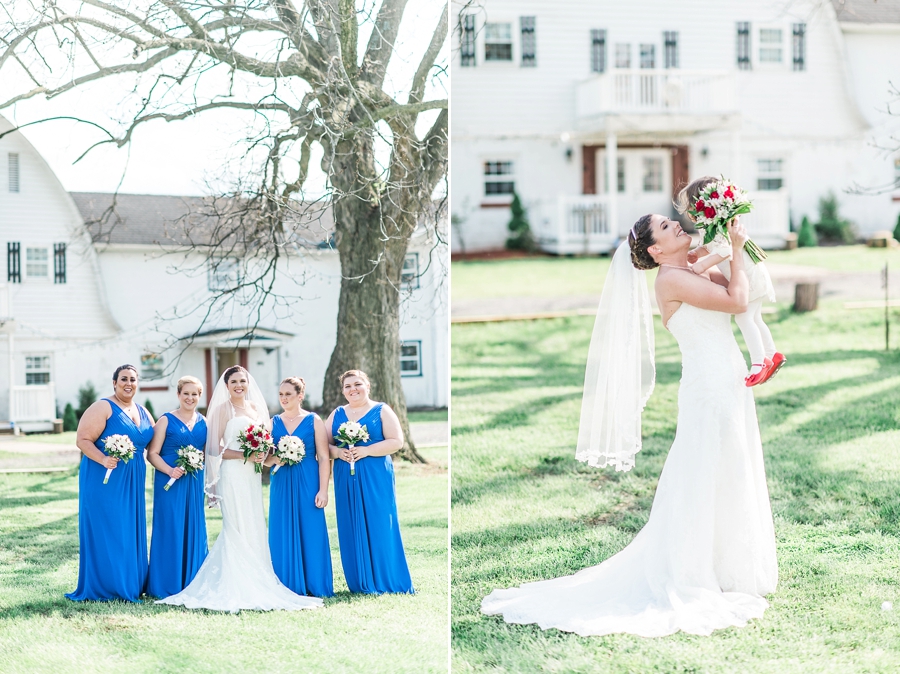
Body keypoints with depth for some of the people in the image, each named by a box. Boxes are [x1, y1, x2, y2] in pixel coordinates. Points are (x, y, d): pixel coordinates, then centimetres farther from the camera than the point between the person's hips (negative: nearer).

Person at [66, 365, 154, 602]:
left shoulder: (143, 413, 14)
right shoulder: (103, 408, -8)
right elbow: (83, 440, -14)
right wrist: (103, 459, -29)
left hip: (132, 483, 7)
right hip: (104, 480, -7)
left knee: (131, 531, 9)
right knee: (104, 530, -4)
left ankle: (130, 584, 16)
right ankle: (102, 587, 2)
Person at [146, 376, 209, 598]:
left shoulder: (203, 422, 11)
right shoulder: (166, 421, -2)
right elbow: (152, 453, -6)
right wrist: (169, 471, -19)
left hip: (195, 483, 5)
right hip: (170, 482, -5)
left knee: (194, 529, 7)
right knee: (170, 529, -4)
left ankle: (192, 583, 15)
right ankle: (167, 585, 2)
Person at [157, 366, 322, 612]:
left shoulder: (257, 408, 15)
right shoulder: (223, 409, -2)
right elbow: (215, 449, -7)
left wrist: (262, 454, -1)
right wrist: (245, 455, -16)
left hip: (252, 475, 6)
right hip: (232, 474, -6)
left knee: (254, 528, 4)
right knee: (237, 528, -9)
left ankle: (253, 583, 7)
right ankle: (236, 585, -8)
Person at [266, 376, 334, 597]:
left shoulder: (313, 421, -1)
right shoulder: (274, 422, 9)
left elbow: (324, 458, -5)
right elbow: (265, 458, 11)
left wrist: (323, 490, -12)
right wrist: (274, 459, -13)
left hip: (307, 483, -3)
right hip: (281, 484, 3)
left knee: (310, 533, -1)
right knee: (283, 534, 4)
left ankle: (315, 585, 7)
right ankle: (288, 586, 11)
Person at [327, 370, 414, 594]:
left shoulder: (381, 411, 2)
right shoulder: (337, 415, 13)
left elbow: (396, 441, -7)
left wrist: (366, 451, -16)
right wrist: (337, 452, -12)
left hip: (375, 479, -4)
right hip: (346, 480, 4)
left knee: (378, 526, -4)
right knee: (352, 529, 3)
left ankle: (386, 582, 3)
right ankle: (360, 583, 9)